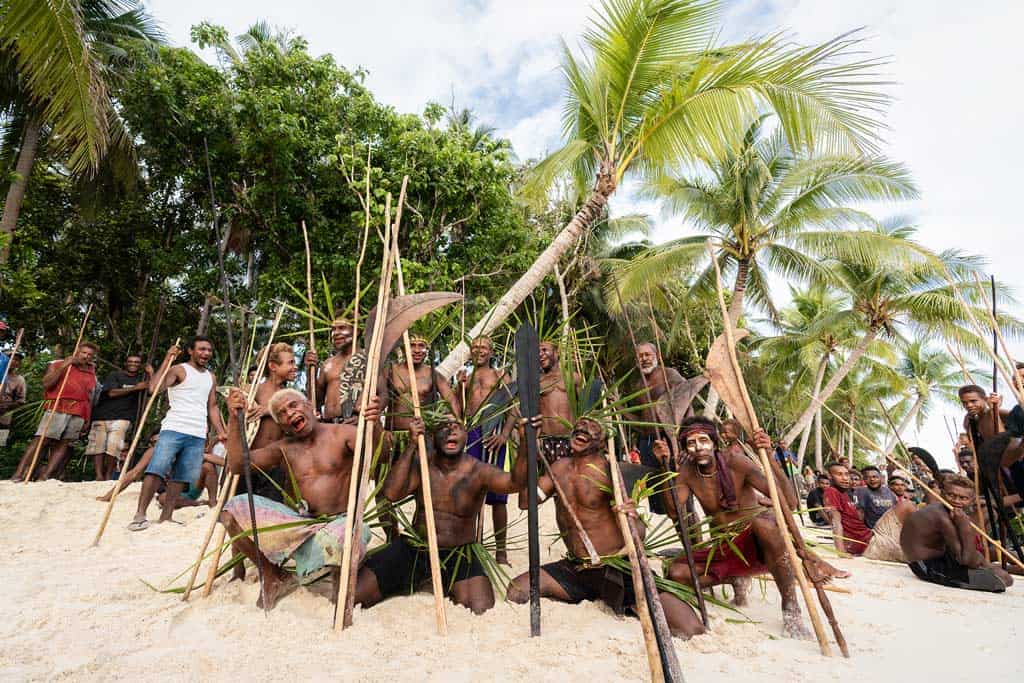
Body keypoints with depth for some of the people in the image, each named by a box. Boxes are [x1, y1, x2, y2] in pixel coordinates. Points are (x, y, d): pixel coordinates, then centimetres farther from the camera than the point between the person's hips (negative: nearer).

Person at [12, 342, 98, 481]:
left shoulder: (92, 373, 22)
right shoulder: (58, 364, 13)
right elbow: (47, 384, -3)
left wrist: (87, 419, 15)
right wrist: (64, 365, -5)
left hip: (79, 414, 3)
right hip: (57, 409, -3)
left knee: (65, 444, -5)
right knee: (40, 440, -12)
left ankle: (45, 478, -6)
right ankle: (18, 475, -11)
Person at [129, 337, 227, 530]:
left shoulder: (211, 377, 19)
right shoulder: (179, 370, 1)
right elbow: (155, 388, -17)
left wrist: (221, 431, 11)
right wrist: (167, 359, -18)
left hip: (198, 435, 5)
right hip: (174, 429, -5)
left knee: (181, 477, 4)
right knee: (156, 470, -13)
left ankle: (166, 516, 11)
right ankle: (140, 514, -8)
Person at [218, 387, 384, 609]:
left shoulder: (342, 433, -1)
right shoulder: (285, 448, 13)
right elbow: (237, 465, 3)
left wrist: (373, 426, -39)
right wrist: (234, 418, -6)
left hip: (340, 522, -5)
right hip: (300, 523, 5)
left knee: (340, 537, -41)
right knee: (233, 510, -10)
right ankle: (275, 578, 7)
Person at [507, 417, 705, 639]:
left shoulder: (606, 470, -13)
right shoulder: (560, 467, 5)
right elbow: (526, 501, -3)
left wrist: (633, 518, -40)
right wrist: (526, 446, -8)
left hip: (617, 568, -5)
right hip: (574, 569, 6)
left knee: (691, 630, -22)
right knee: (516, 591, -18)